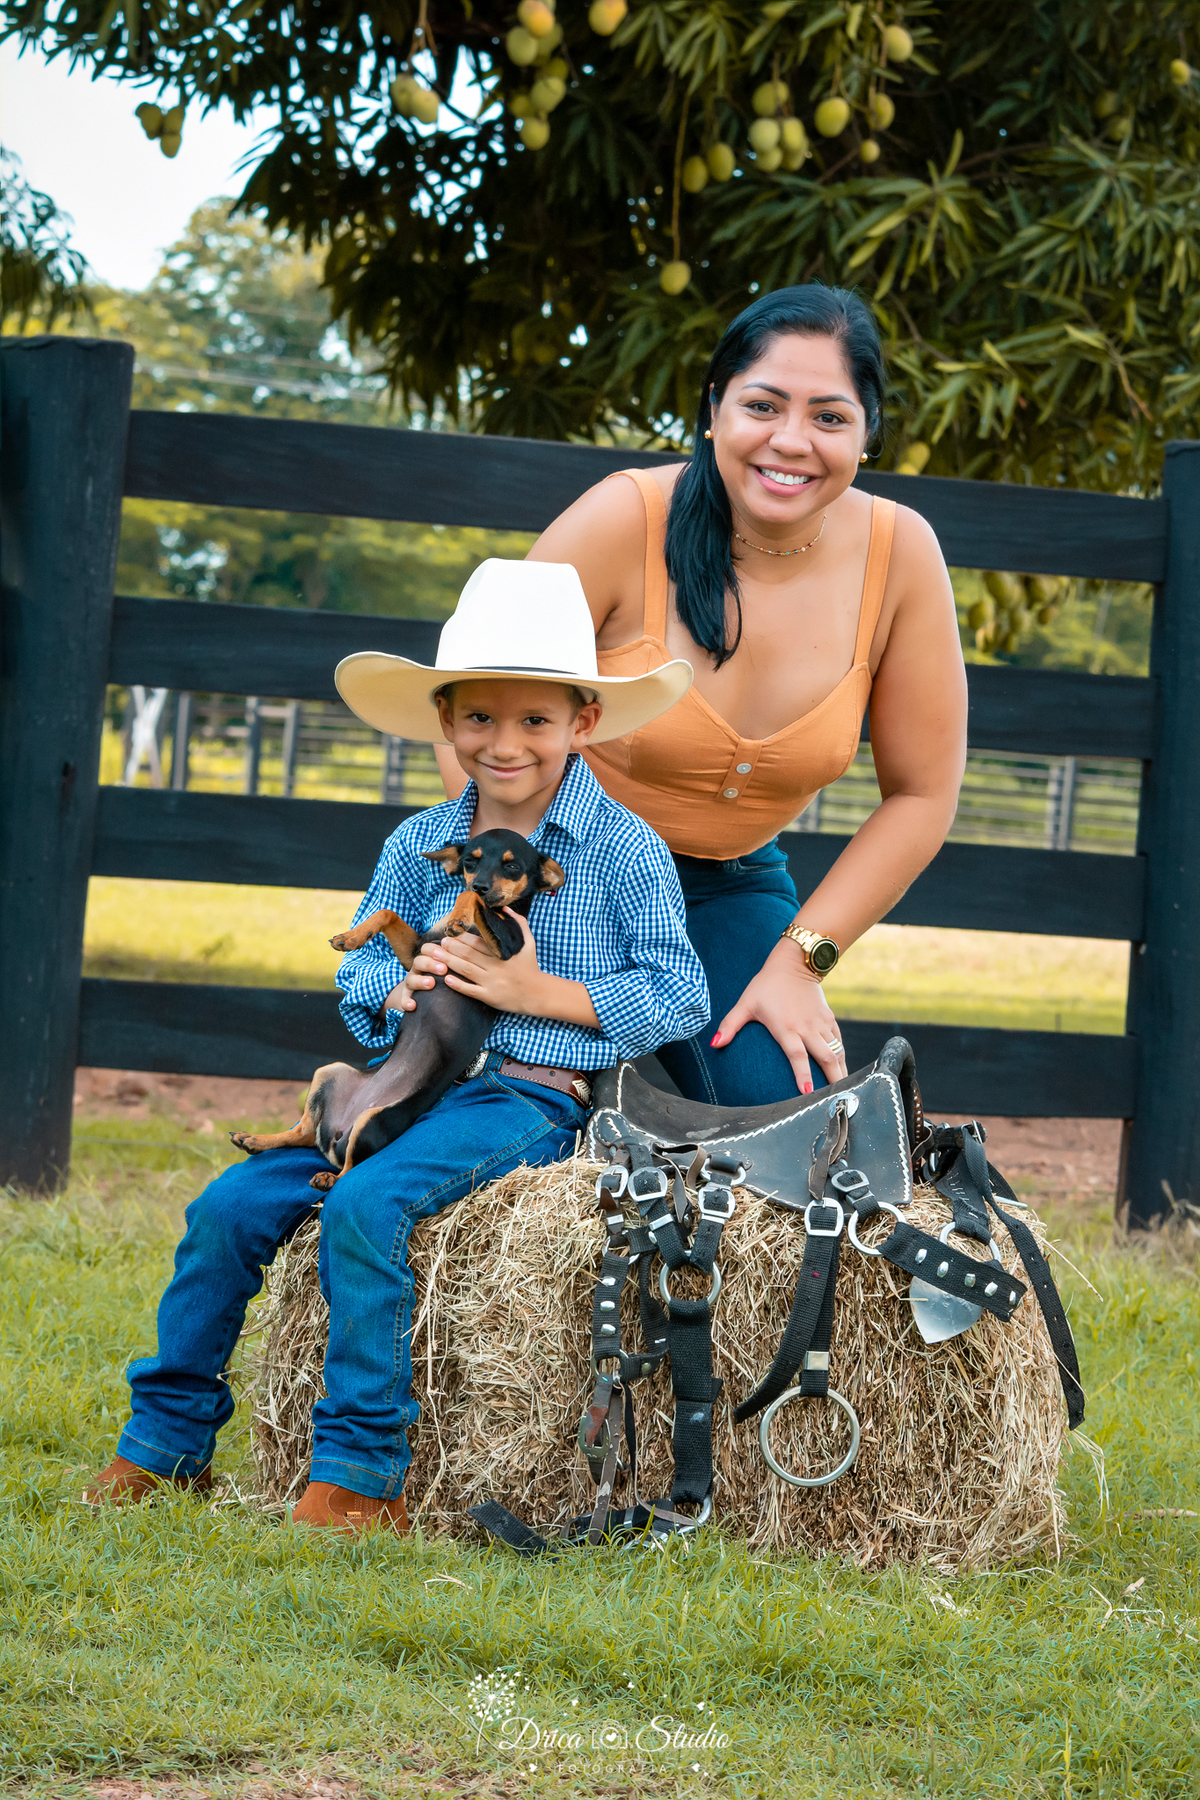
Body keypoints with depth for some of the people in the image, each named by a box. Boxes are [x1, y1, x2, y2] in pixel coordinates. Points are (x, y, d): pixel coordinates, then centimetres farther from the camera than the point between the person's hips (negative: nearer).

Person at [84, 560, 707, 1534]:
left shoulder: (626, 851, -4)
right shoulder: (419, 847, 12)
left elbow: (680, 998, -6)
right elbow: (360, 967, 18)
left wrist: (539, 992, -14)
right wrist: (400, 987, -6)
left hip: (533, 1098, -6)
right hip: (416, 1080, 6)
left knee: (366, 1206, -31)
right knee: (230, 1206, -8)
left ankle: (360, 1473, -23)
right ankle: (167, 1438, 7)